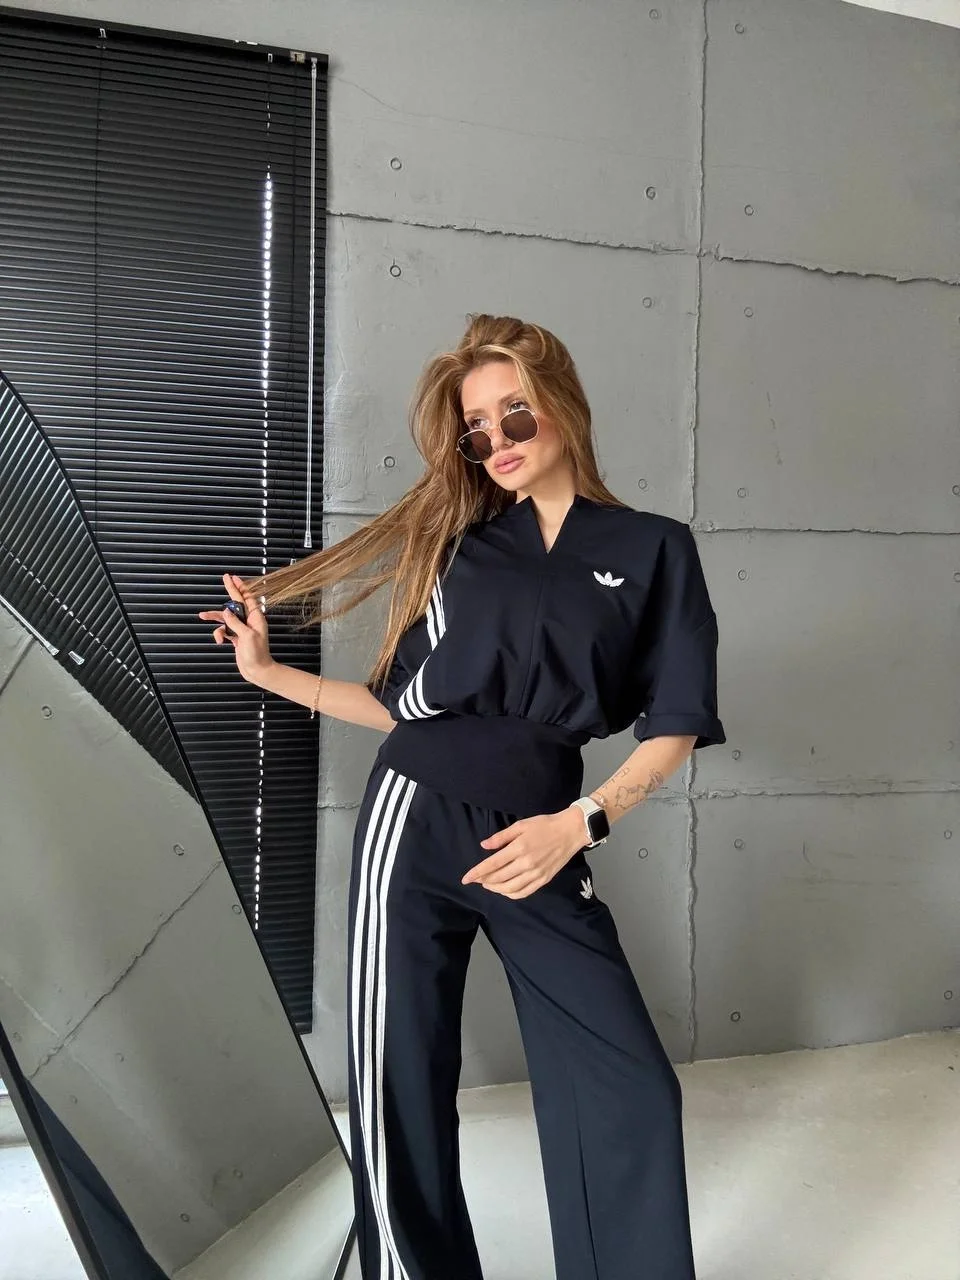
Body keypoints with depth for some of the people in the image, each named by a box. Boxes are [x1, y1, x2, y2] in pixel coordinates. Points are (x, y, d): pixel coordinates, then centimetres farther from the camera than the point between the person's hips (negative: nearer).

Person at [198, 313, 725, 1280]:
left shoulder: (652, 549, 5)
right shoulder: (455, 541, 11)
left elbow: (675, 725, 0)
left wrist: (579, 824, -12)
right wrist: (270, 674, 10)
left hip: (539, 837, -1)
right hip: (416, 820, 2)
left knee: (629, 1088, -5)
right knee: (401, 1082, 6)